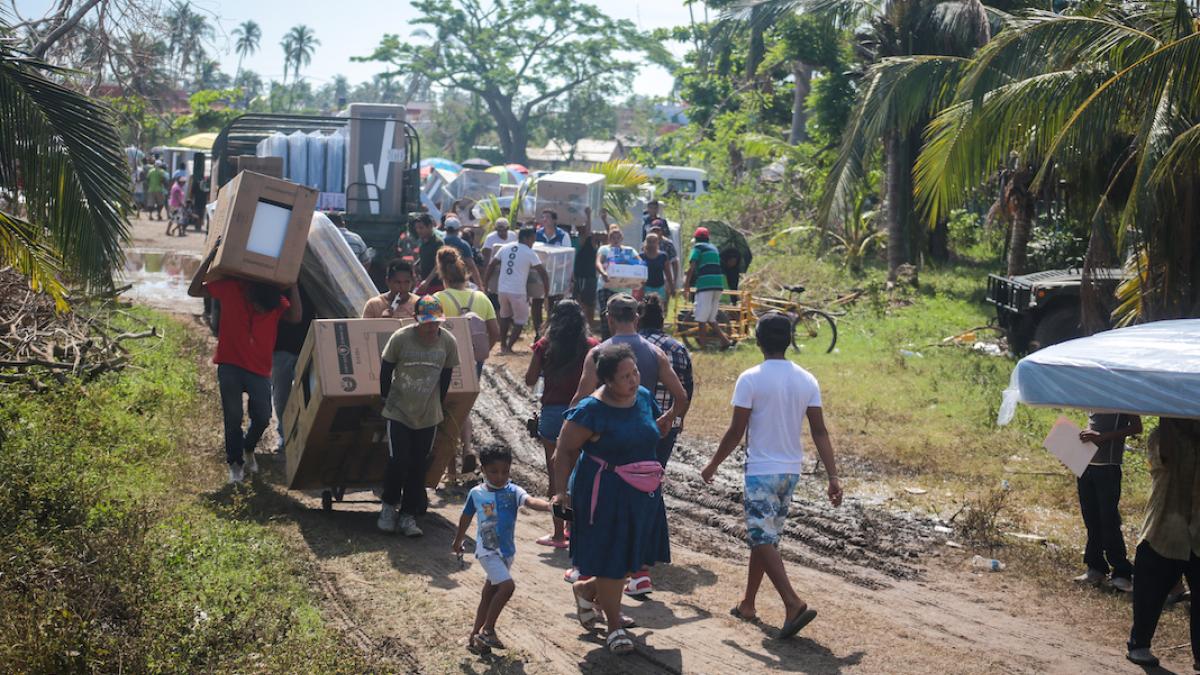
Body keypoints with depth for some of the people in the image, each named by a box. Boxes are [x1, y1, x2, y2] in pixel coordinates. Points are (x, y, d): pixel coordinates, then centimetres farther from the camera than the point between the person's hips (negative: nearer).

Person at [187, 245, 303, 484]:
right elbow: (194, 291, -8)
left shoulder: (277, 300, -5)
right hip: (229, 366, -1)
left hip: (260, 370, 2)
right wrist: (210, 257, -18)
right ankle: (235, 463, 21)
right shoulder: (230, 288, -9)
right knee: (233, 417, 3)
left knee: (262, 417, 4)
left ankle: (248, 449, 35)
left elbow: (295, 317, -21)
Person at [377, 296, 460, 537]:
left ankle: (408, 515, 17)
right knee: (398, 461, -8)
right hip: (399, 412, -2)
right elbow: (386, 370, -3)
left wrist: (437, 404, 9)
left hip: (428, 417, 2)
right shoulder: (400, 338, -15)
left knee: (418, 467, 6)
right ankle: (388, 506, 16)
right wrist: (386, 400, 2)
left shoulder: (448, 342, -9)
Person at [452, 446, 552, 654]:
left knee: (489, 593, 14)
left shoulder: (513, 491, -9)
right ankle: (487, 630, -6)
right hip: (488, 551, -3)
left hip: (507, 551, 3)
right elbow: (466, 518, 9)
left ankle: (475, 637, 27)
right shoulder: (476, 493, -8)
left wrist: (548, 505, -52)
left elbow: (530, 501, -30)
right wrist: (457, 542, 21)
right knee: (507, 586, -19)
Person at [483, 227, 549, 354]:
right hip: (518, 292, -5)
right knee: (520, 320, 11)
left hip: (502, 289, 5)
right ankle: (508, 347, 5)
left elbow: (491, 265, 11)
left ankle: (503, 345, 27)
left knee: (505, 316, 25)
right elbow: (543, 273, -5)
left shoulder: (505, 248, 9)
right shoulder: (530, 253, -4)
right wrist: (547, 290, 7)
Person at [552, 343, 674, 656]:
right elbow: (565, 451, -10)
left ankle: (586, 589, 37)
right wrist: (561, 491, -16)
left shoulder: (644, 397, 3)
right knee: (611, 560, 1)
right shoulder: (592, 410, -17)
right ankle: (615, 626, 19)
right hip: (605, 494, -7)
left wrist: (667, 419, 0)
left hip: (643, 492, 7)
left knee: (637, 558, 14)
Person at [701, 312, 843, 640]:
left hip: (761, 471, -6)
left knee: (763, 540, -4)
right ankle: (748, 604, 26)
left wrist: (713, 465, 3)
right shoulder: (807, 380, 2)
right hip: (791, 471, 6)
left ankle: (794, 604, -19)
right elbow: (820, 432, -1)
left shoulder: (750, 379, -13)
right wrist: (833, 477, 0)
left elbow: (736, 432, -10)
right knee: (764, 537, 17)